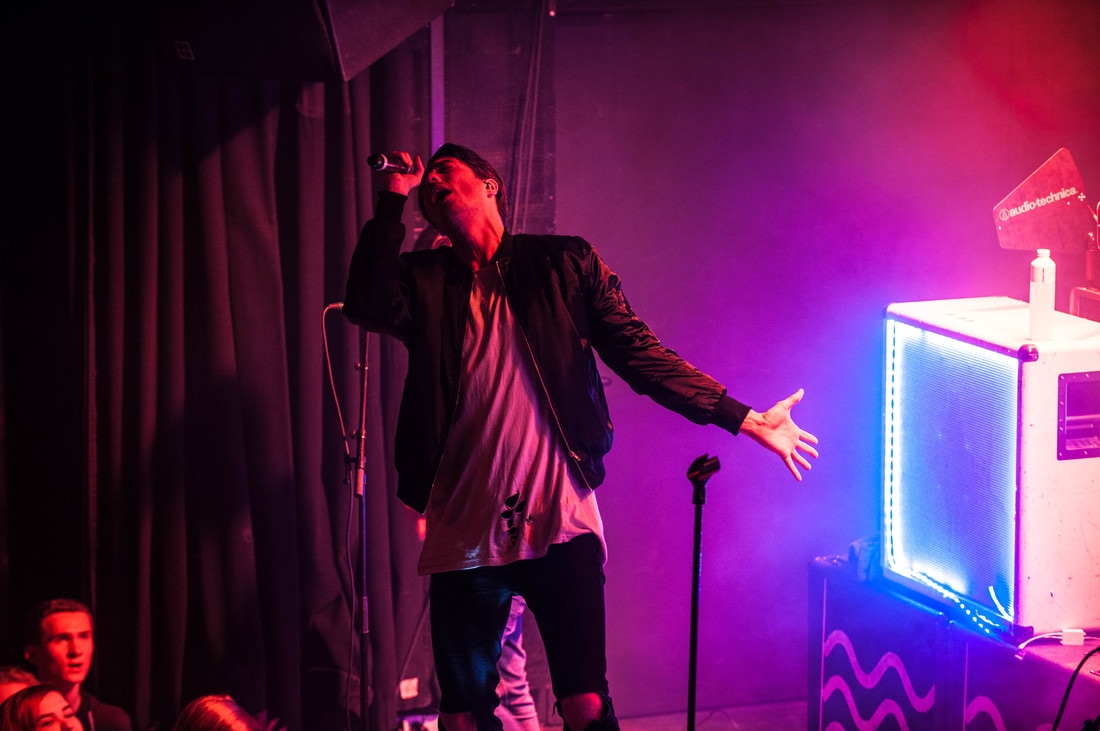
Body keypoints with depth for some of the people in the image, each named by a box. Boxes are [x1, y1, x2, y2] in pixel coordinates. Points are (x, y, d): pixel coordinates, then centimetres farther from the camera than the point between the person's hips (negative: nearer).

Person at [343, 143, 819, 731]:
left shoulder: (563, 264, 9)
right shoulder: (424, 281, 12)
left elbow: (639, 354, 7)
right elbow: (368, 307, -9)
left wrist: (744, 418, 1)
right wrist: (393, 200, -3)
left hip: (559, 522, -2)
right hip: (466, 529, 2)